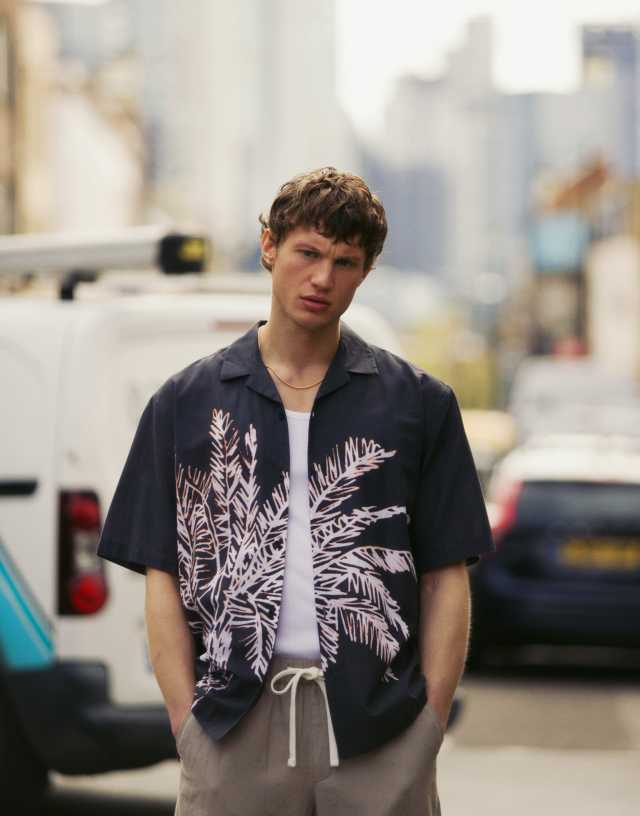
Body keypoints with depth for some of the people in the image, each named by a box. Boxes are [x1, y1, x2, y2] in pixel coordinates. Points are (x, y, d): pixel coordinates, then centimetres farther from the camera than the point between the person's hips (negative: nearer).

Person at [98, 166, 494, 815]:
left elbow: (445, 579, 6)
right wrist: (187, 722, -3)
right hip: (234, 728, 0)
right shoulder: (185, 403, 8)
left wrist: (429, 724, -3)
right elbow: (163, 577, 6)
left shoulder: (419, 403, 7)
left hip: (380, 733, 0)